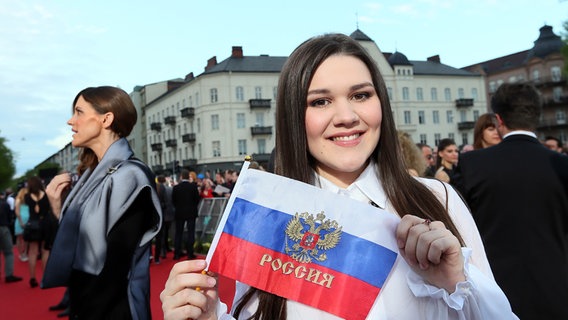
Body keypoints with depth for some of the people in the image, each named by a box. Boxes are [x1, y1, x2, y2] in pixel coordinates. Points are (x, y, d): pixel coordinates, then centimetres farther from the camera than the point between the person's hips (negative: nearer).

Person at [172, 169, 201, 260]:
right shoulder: (193, 186, -9)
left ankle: (177, 253, 12)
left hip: (179, 213, 2)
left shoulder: (176, 187, -5)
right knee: (190, 232, 3)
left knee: (178, 233, 10)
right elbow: (197, 198, -4)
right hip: (191, 212, -1)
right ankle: (190, 253, 1)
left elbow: (173, 200, 0)